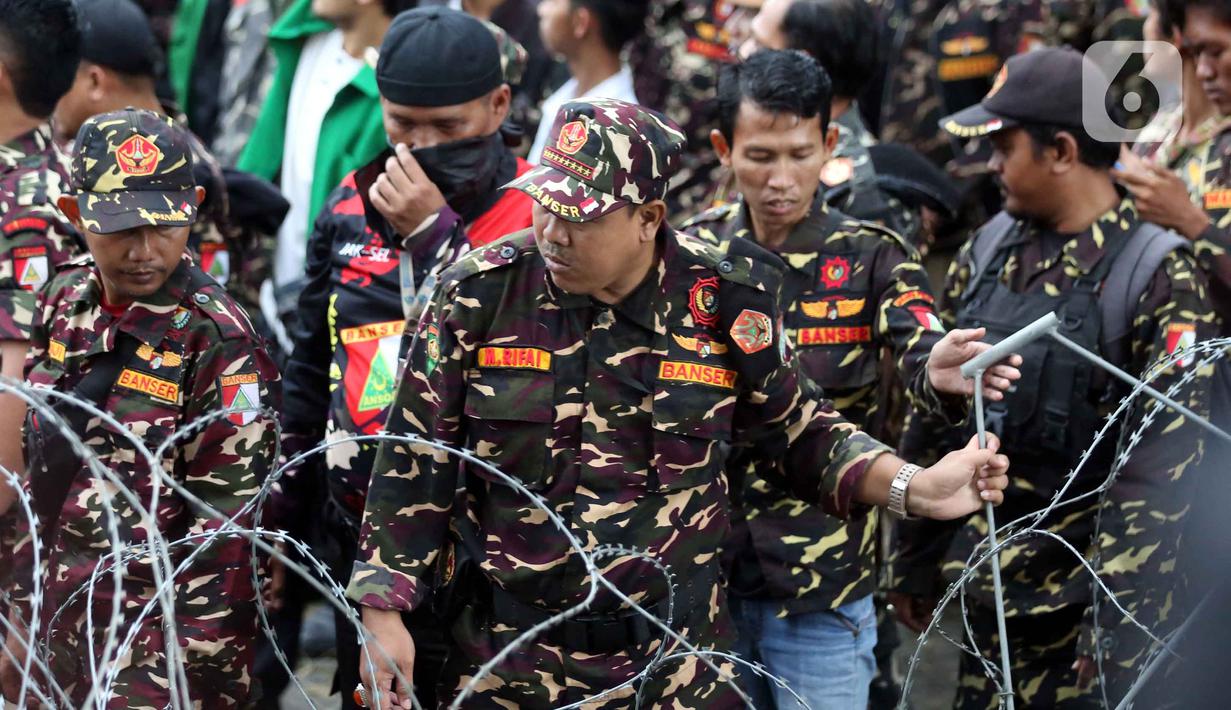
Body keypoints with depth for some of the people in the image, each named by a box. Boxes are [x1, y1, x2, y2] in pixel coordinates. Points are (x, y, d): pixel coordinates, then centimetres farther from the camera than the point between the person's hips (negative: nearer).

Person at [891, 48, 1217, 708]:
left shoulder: (1158, 276, -12)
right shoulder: (988, 249, 6)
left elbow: (1157, 472, -14)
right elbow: (933, 412, 13)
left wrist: (1120, 639, -17)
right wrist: (916, 564, 13)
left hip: (1083, 602, -5)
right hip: (986, 588, 5)